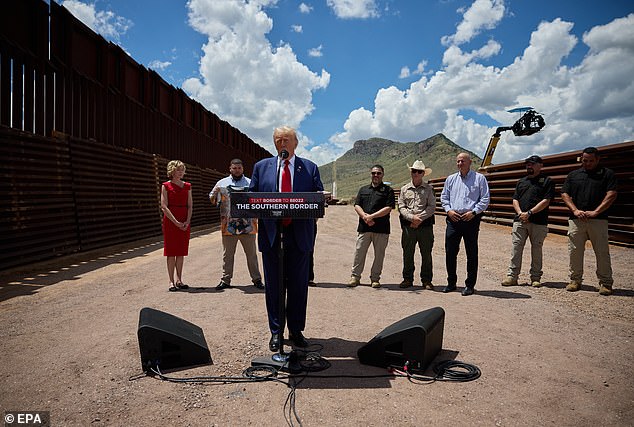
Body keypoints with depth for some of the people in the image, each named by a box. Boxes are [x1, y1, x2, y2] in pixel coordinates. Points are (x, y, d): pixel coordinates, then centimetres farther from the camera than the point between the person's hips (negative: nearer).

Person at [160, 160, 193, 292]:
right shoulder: (166, 186, -1)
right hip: (170, 221, -4)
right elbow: (164, 206, -8)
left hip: (185, 222, 4)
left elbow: (190, 206, 7)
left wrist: (187, 221, -7)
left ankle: (179, 280, 15)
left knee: (181, 252, 7)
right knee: (171, 251, -1)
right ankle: (171, 281, 4)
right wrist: (176, 222, -15)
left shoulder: (187, 186, 11)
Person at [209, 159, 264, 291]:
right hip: (228, 225, 0)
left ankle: (256, 279, 14)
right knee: (227, 254, 7)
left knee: (251, 254, 6)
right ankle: (225, 280, 16)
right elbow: (212, 200, 10)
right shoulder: (222, 183, 9)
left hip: (247, 226, 0)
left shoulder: (250, 183, 9)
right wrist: (215, 194, -11)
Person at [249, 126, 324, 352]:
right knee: (273, 286, 7)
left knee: (298, 285, 7)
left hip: (299, 236, 0)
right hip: (270, 234, 1)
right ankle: (276, 332, 20)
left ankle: (296, 331, 22)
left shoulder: (310, 168, 8)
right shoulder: (261, 166, 10)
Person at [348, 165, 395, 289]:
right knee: (359, 252, 1)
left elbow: (388, 208, -5)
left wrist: (372, 216, -12)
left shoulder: (388, 190, 6)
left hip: (381, 228, -2)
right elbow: (357, 205, 9)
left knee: (379, 254, 2)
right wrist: (365, 216, -10)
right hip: (364, 227, 3)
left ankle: (375, 278, 13)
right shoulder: (363, 189, 18)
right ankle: (355, 277, 10)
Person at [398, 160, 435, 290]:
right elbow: (401, 207, 4)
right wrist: (411, 217, -12)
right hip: (408, 225, 1)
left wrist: (420, 218, -13)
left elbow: (432, 207, -2)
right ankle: (408, 279, 16)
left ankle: (426, 280, 10)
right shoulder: (404, 189, 12)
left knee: (426, 254, 2)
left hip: (425, 224, -1)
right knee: (407, 253, 5)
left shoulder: (428, 189, 7)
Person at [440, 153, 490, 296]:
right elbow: (444, 197, 16)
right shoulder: (450, 179, 15)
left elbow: (485, 199, 0)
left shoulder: (479, 178, 4)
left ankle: (470, 285, 11)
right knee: (450, 252, 4)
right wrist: (448, 210, -1)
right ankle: (451, 282, 17)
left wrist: (473, 212, -12)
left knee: (471, 253, 2)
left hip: (471, 219, -3)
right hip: (453, 219, 3)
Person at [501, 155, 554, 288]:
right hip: (519, 220, 4)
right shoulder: (521, 181, 20)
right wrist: (520, 213, -5)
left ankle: (535, 278, 12)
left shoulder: (547, 181, 4)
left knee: (536, 249, 3)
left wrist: (529, 213, -13)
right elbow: (515, 199, 14)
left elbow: (546, 201, -6)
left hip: (538, 222, -4)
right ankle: (512, 276, 1)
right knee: (516, 247, -1)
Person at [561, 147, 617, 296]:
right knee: (574, 251, 3)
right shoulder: (573, 175, 17)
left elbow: (611, 195, -2)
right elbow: (565, 194, 9)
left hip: (598, 220, -2)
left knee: (602, 252, -1)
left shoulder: (607, 174, 9)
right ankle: (575, 280, 13)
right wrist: (575, 210, -7)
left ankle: (605, 283, 8)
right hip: (576, 220, 2)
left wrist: (595, 212, -13)